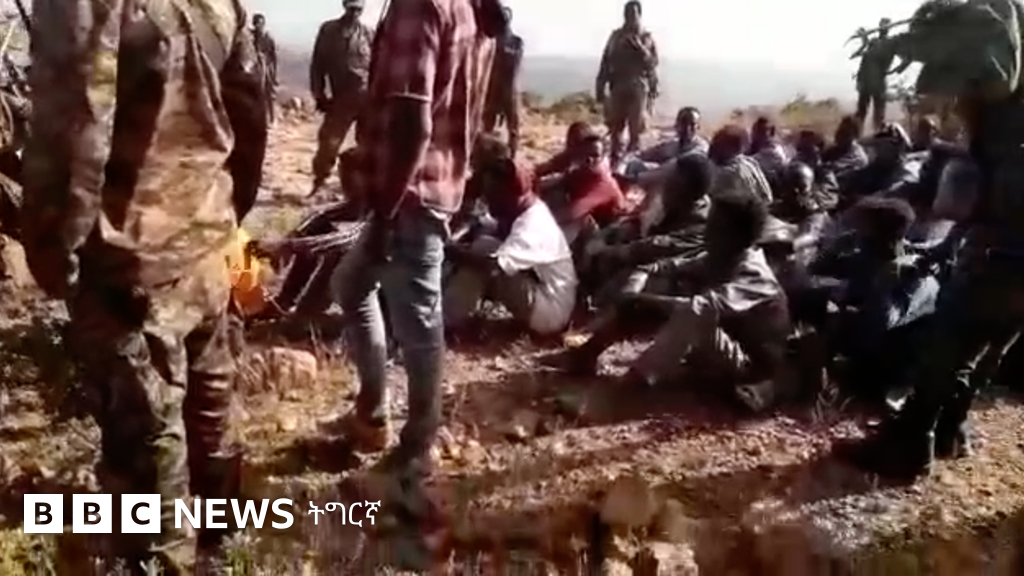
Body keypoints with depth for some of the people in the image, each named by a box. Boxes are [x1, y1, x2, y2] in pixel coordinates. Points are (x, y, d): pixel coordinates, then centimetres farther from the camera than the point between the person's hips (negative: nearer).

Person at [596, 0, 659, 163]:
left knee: (636, 128, -4)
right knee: (615, 127, 4)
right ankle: (615, 160, 14)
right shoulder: (616, 35, 10)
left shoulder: (647, 37, 6)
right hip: (617, 87, 2)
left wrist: (640, 47, -15)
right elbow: (606, 61, 8)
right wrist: (600, 87, 2)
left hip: (638, 88, -2)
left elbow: (653, 62, -2)